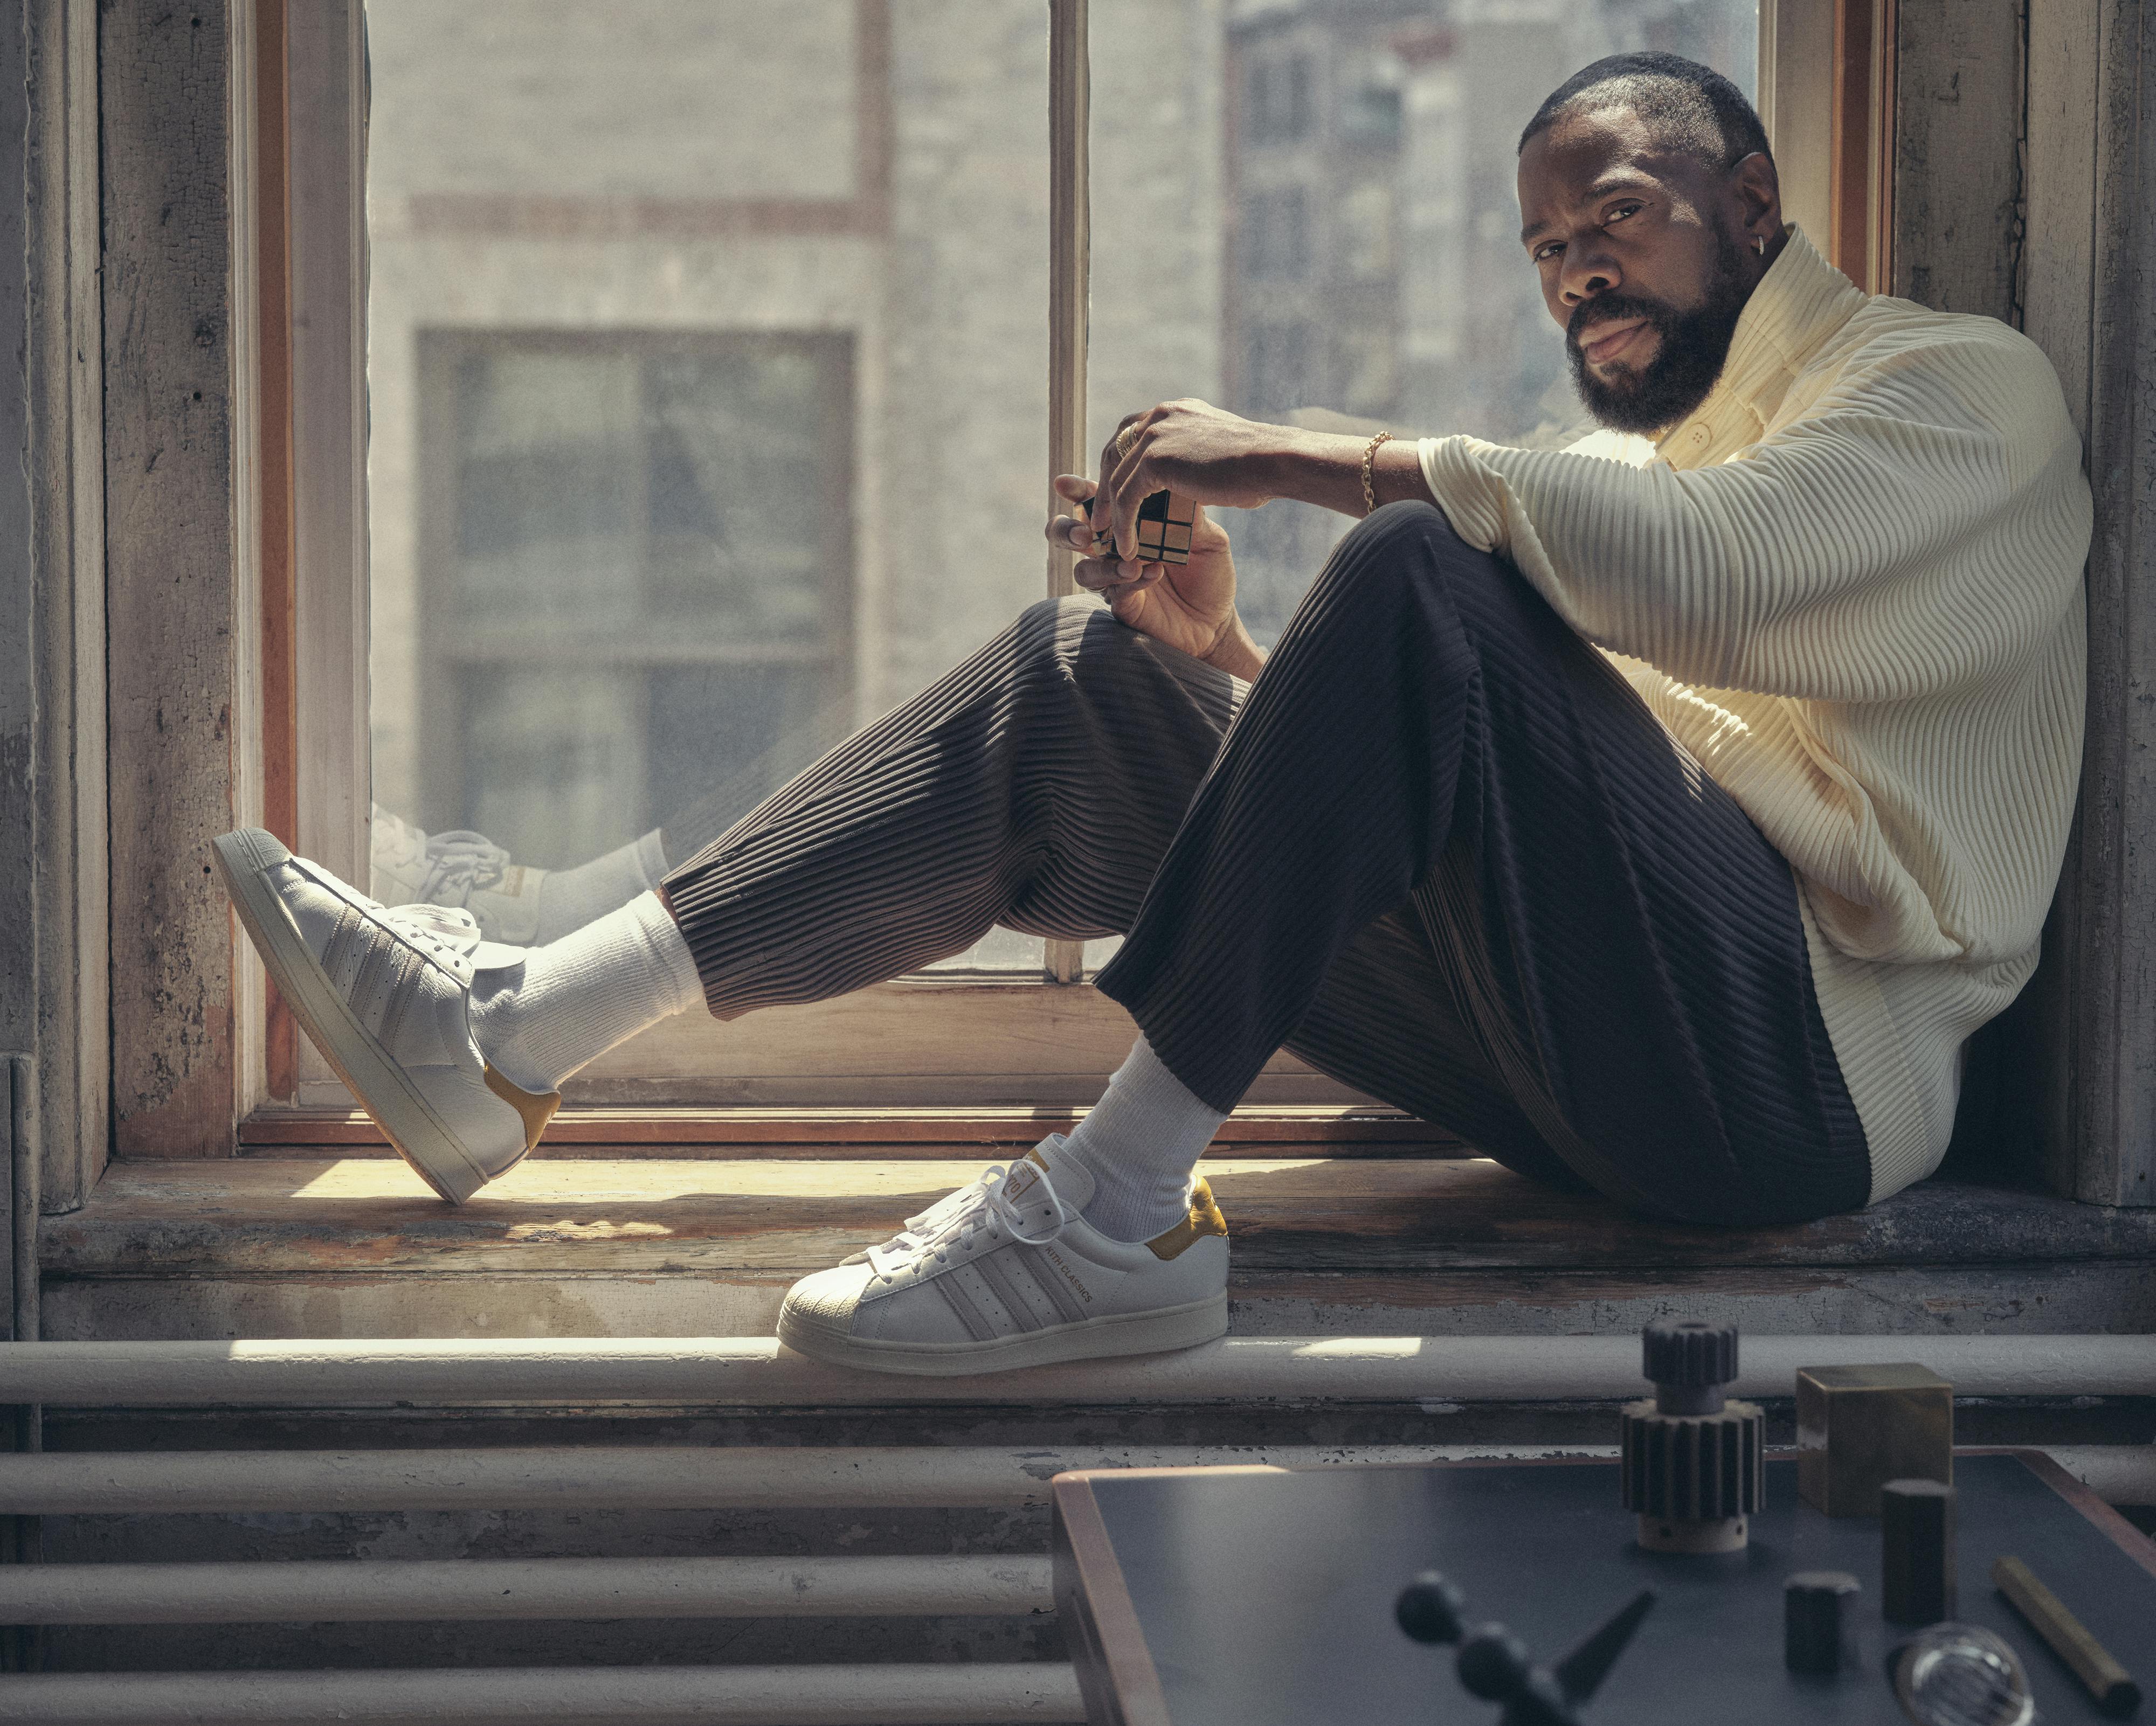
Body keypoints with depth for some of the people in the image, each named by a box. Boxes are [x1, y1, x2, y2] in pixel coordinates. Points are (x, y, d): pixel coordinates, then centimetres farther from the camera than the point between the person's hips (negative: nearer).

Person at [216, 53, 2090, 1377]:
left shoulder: (1959, 385, 5)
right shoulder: (1609, 466, 31)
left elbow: (1711, 568, -19)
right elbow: (1432, 796, 23)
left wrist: (1299, 454, -16)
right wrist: (1226, 653, 5)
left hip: (1803, 1056, -7)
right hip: (1605, 1065, 7)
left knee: (1424, 572, -28)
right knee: (1074, 687, 0)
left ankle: (1122, 1203, -30)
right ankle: (515, 1032, -9)